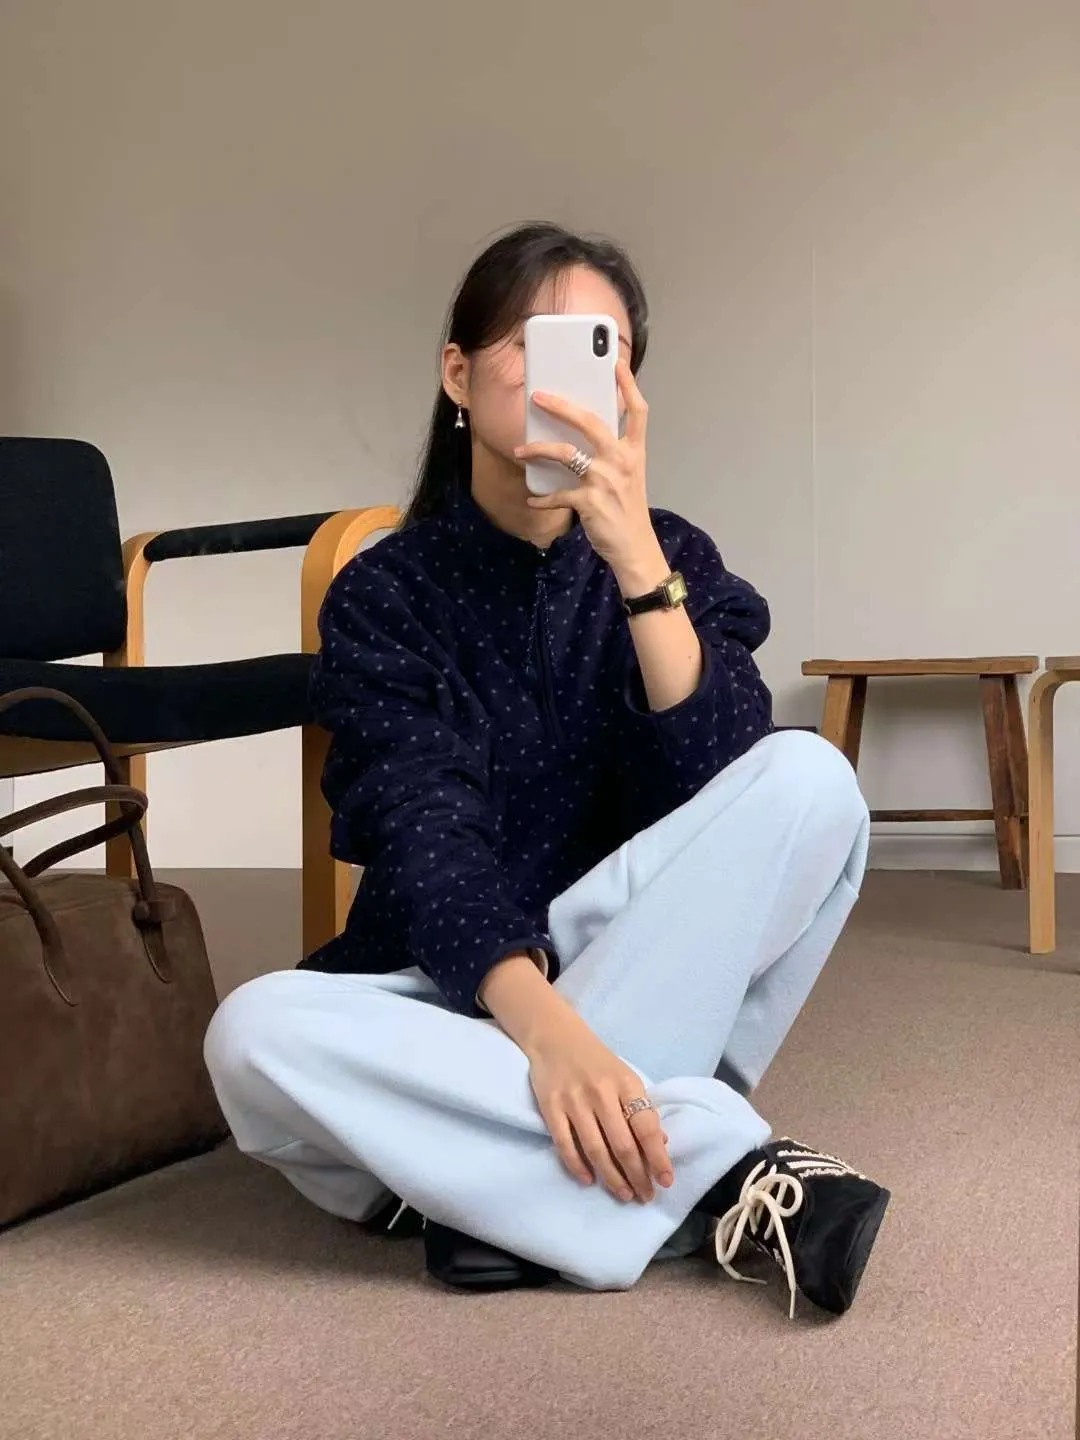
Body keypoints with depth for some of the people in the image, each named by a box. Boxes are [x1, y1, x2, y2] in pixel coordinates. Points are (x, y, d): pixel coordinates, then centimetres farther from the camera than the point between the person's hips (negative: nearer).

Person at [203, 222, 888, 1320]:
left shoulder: (672, 554, 1)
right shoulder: (384, 593, -3)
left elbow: (724, 796, -16)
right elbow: (426, 837, -18)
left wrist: (636, 557, -26)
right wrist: (542, 1025, -36)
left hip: (654, 974, 1)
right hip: (456, 1000, 0)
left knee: (809, 780, -25)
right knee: (256, 1032, -32)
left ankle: (518, 1190, -25)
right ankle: (724, 1165, -29)